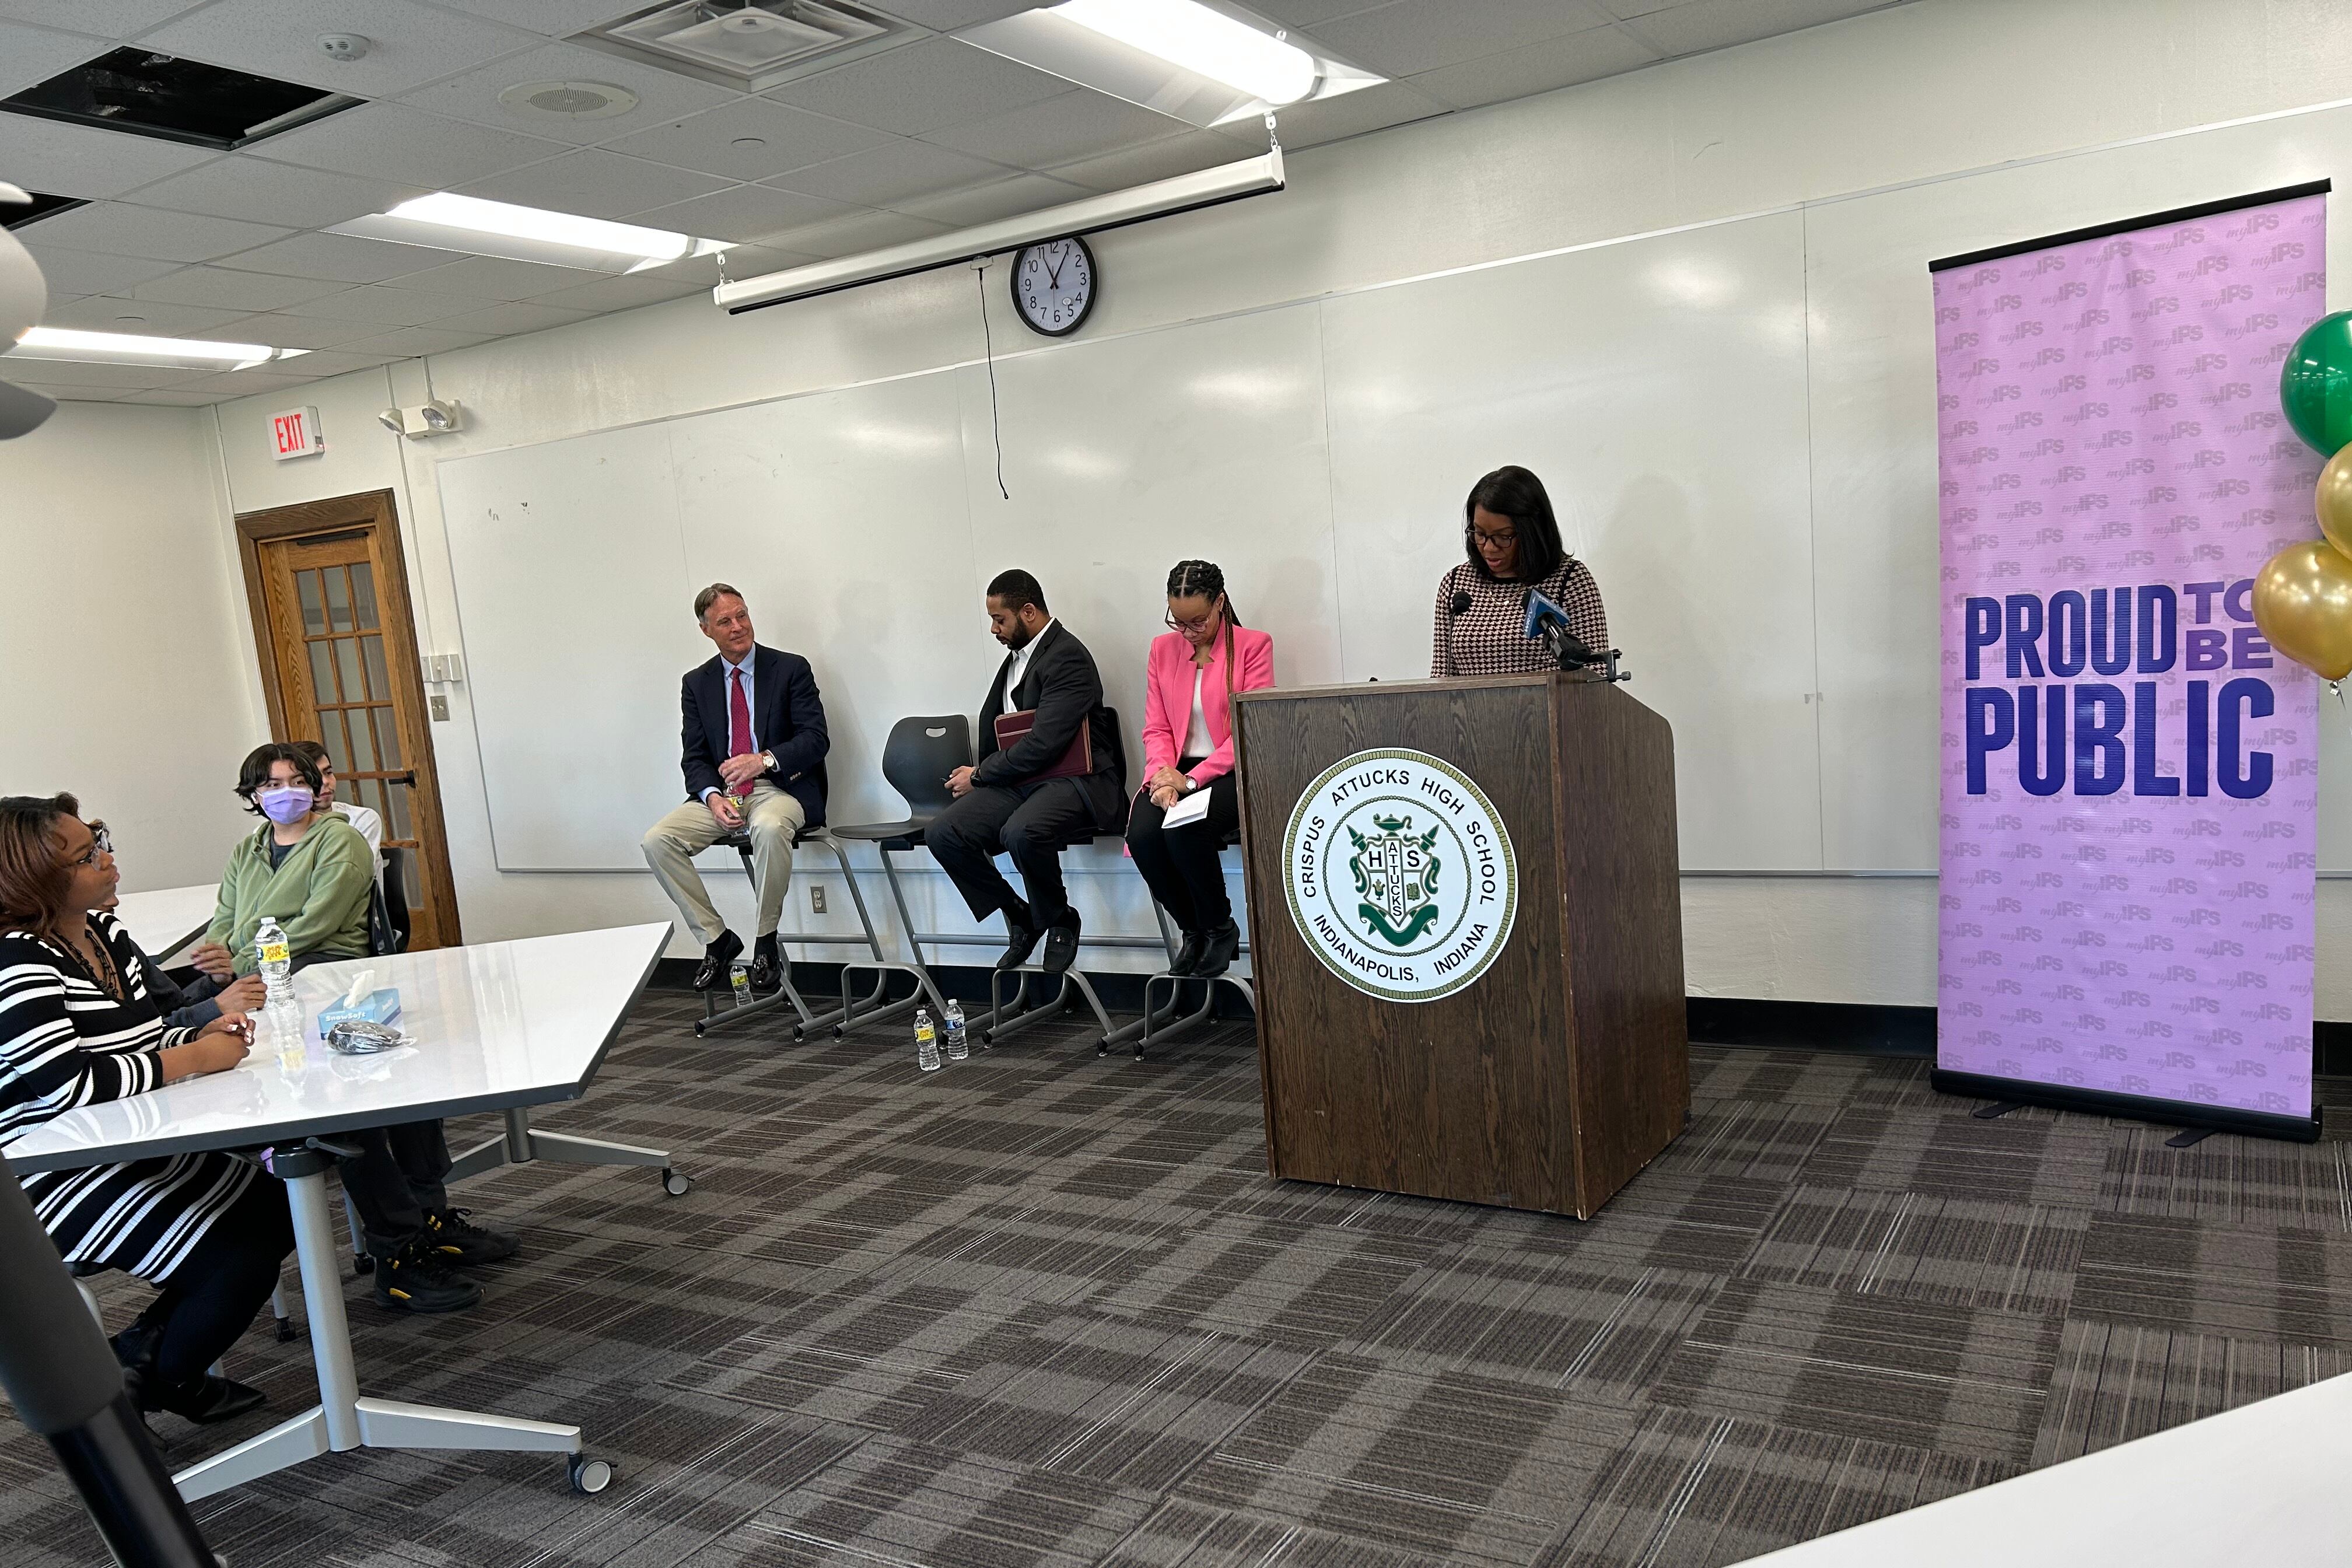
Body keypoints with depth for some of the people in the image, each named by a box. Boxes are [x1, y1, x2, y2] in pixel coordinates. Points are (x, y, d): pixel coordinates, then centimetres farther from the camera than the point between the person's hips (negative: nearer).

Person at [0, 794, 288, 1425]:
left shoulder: (103, 934, 7)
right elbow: (71, 1083, -31)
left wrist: (200, 1036, -5)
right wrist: (196, 1059, -22)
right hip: (63, 1179, -10)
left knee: (278, 1212, 10)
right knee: (242, 1260, -15)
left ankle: (142, 1346, 19)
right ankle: (156, 1384, 14)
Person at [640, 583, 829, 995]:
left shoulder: (791, 669, 0)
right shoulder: (696, 683, 11)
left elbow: (817, 739, -8)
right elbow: (694, 758, 8)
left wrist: (765, 759, -25)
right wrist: (712, 797, -14)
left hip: (779, 789, -4)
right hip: (721, 793, 4)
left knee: (770, 827, -39)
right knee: (657, 840, -19)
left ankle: (765, 943, -20)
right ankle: (716, 939, -5)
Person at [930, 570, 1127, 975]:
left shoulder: (1068, 658, -13)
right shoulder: (1017, 655, 16)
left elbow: (1044, 744, -20)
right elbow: (992, 718, 26)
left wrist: (980, 775, -9)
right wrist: (982, 775, 8)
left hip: (1074, 782, -8)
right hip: (1019, 779, 8)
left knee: (1021, 833, -38)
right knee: (942, 834, -14)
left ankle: (1059, 921, -8)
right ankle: (1021, 918, 3)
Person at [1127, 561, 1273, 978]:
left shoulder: (1253, 645, -1)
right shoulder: (1163, 648, 13)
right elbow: (1157, 728, 9)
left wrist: (1191, 780, -18)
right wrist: (1164, 777, -13)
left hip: (1229, 772, -4)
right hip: (1176, 772, 4)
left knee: (1183, 833, -33)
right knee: (1142, 836, -26)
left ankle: (1221, 929, -5)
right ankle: (1193, 932, -1)